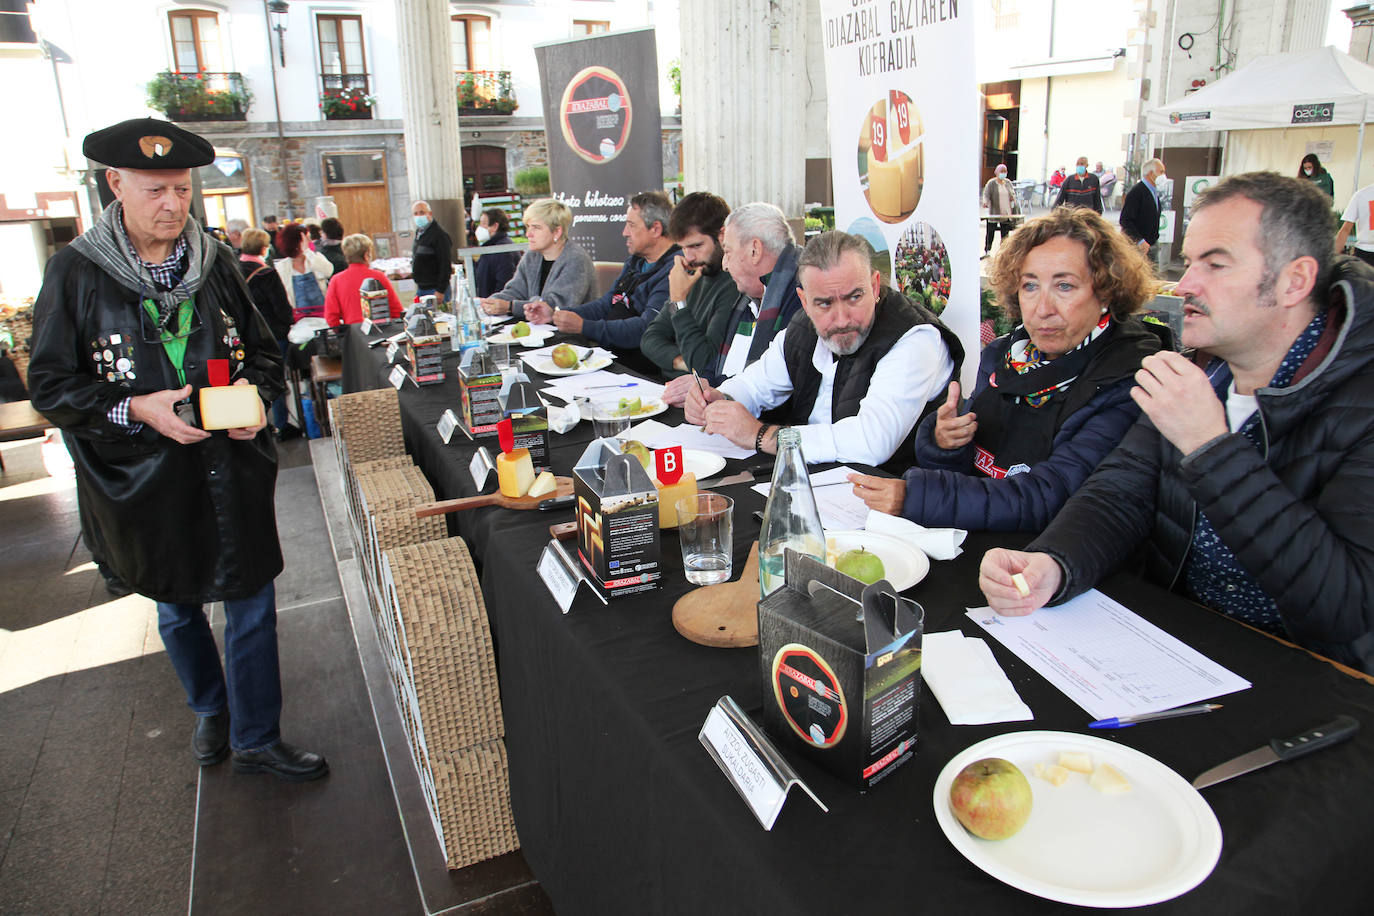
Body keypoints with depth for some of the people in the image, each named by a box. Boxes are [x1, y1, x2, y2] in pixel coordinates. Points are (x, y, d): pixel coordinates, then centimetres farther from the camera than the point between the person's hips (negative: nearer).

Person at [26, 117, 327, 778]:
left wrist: (255, 393, -11)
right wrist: (138, 409, -20)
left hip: (232, 469, 1)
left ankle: (255, 740, 23)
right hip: (142, 480, -1)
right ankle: (211, 708, 46)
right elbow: (50, 385, -5)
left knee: (251, 604, 5)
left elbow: (263, 351, 11)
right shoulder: (75, 272, -7)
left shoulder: (216, 263, 1)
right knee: (177, 607, 19)